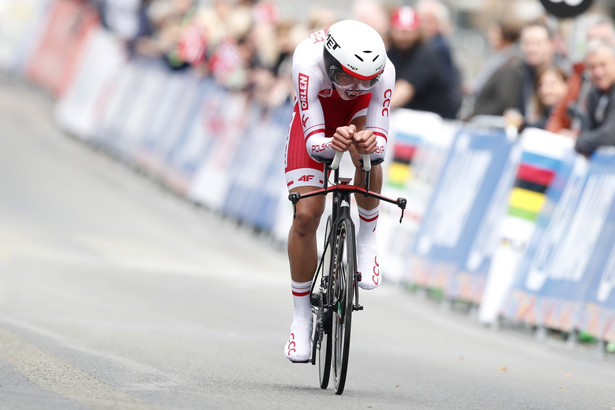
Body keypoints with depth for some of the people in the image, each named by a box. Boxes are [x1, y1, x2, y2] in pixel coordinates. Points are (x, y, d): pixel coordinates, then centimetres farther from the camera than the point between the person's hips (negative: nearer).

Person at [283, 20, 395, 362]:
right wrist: (332, 145, -63)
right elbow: (314, 143, -41)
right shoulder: (309, 61, -41)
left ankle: (367, 240, -10)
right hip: (316, 115, 0)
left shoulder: (382, 70, -37)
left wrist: (370, 144, -60)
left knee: (368, 154, -37)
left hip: (358, 113, 0)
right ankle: (302, 317, 6)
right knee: (305, 217, -10)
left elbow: (380, 145, -36)